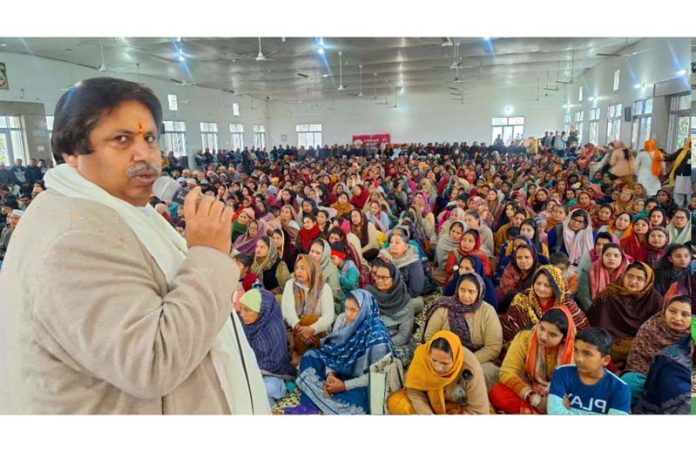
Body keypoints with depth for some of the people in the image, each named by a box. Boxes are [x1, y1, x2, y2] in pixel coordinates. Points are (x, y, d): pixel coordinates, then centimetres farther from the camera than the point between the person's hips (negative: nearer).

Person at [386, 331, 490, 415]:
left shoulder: (470, 367, -32)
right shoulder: (422, 354, -29)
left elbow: (479, 411, -22)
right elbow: (414, 392, -17)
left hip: (459, 409, -1)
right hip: (430, 403, 1)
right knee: (394, 401, -21)